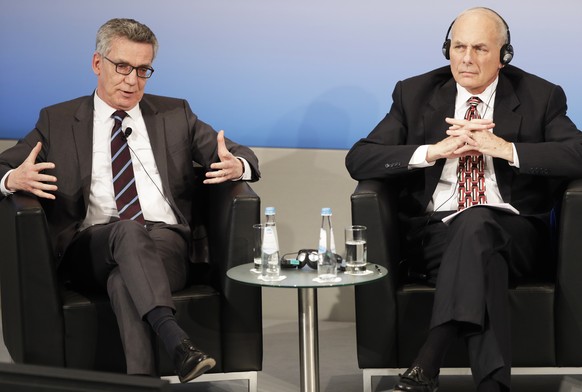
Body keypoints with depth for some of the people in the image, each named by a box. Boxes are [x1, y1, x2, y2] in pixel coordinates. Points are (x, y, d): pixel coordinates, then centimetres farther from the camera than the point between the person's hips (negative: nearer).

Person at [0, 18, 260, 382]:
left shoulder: (175, 114, 20)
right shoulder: (58, 121, 17)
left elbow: (244, 158, 18)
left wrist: (235, 166, -10)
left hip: (166, 243, 1)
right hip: (90, 249, -1)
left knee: (124, 278, -35)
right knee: (128, 231, -36)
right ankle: (179, 344, -53)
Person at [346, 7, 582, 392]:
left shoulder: (540, 97, 8)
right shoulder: (415, 93, 11)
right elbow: (358, 159, 2)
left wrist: (505, 149, -17)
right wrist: (433, 151, -13)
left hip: (513, 233, -1)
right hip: (433, 231, 1)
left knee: (477, 220, -36)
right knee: (482, 258, -34)